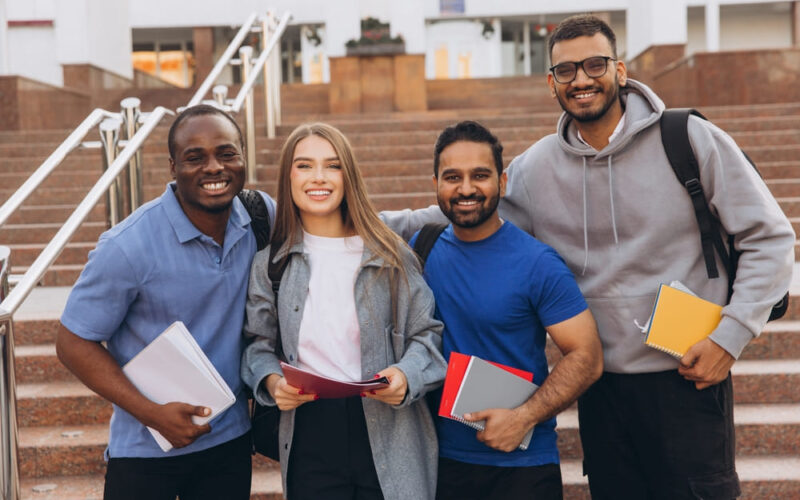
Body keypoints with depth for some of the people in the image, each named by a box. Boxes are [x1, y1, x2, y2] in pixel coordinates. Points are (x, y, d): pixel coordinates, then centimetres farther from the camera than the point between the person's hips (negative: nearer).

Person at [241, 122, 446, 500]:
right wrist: (272, 381, -9)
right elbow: (258, 343, 11)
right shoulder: (269, 264, 7)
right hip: (309, 439, 1)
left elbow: (426, 333, 4)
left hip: (388, 437, -1)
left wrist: (406, 376, -15)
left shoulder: (390, 256, 2)